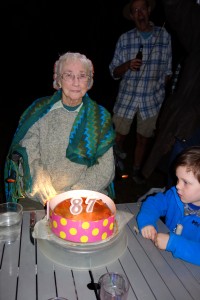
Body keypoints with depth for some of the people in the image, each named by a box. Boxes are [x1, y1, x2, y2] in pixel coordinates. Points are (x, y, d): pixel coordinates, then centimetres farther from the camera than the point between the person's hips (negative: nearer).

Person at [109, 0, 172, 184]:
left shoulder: (164, 36, 0)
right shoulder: (124, 39, -1)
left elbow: (167, 70, 7)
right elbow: (114, 72, -1)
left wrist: (161, 91, 9)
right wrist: (127, 65, -20)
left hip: (152, 100, 1)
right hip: (126, 98, 0)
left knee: (144, 139, 11)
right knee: (119, 136, 9)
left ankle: (137, 171, 33)